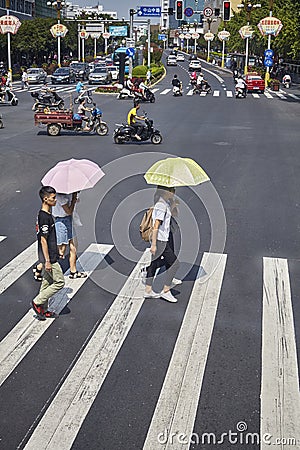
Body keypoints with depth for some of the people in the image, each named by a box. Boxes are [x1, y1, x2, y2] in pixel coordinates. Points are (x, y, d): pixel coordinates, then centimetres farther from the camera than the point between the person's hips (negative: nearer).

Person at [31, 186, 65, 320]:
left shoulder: (45, 214, 9)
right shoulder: (45, 217, -22)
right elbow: (43, 240, -22)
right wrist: (47, 261, -20)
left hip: (49, 256, 10)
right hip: (49, 257, -10)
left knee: (47, 282, 16)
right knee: (59, 282, -1)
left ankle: (43, 310, 26)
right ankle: (37, 302, 7)